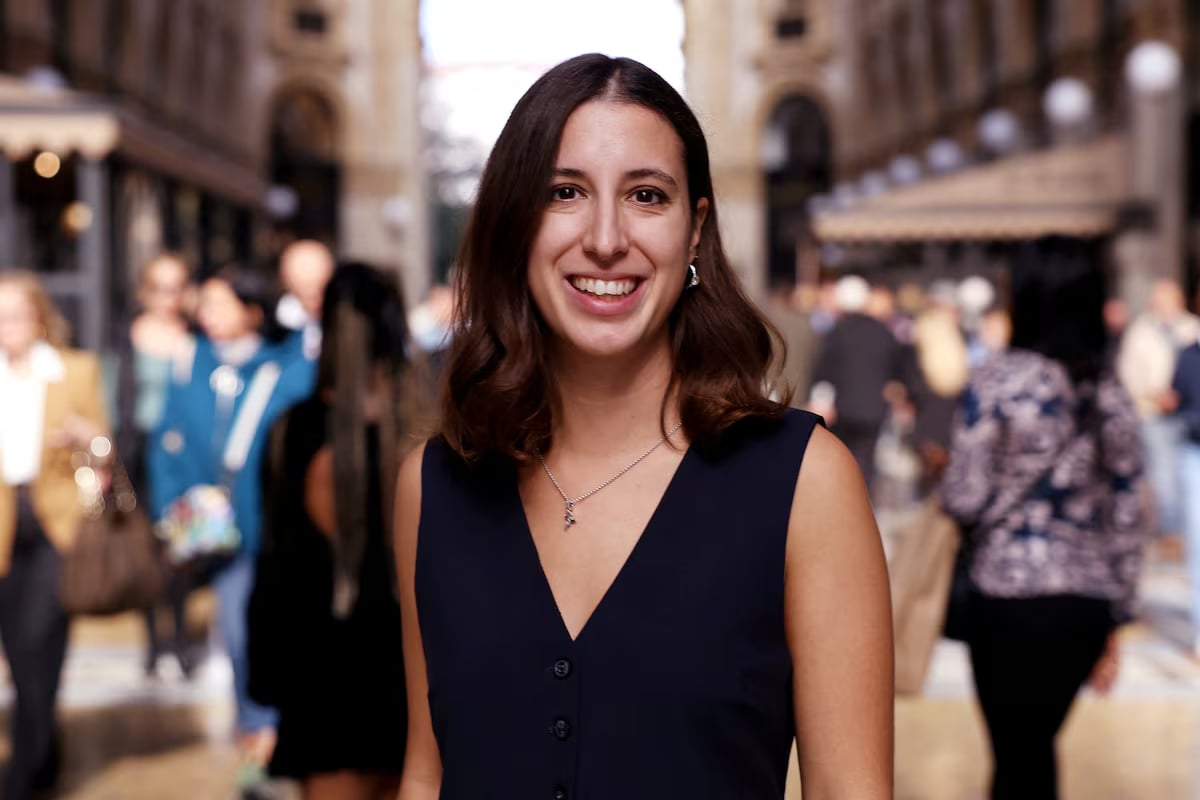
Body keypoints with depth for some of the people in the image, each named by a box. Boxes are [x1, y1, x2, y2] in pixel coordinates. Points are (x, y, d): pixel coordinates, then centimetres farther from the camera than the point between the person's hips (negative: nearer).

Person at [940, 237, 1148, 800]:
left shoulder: (996, 380, -9)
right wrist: (1115, 622, 15)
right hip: (1089, 605, 5)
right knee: (1036, 748, 19)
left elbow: (964, 500, -13)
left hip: (1010, 601, -5)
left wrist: (943, 471, 10)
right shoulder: (1112, 395, 6)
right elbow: (1126, 522, 7)